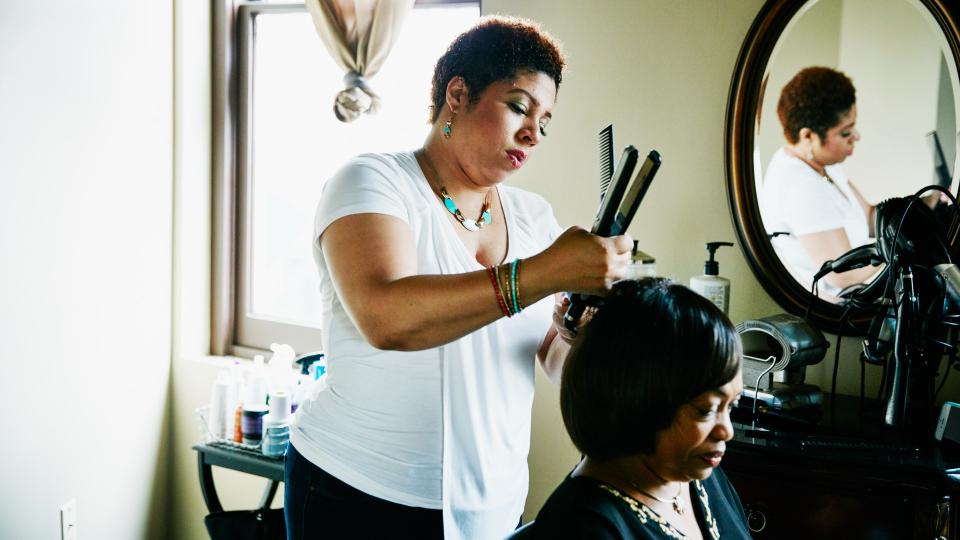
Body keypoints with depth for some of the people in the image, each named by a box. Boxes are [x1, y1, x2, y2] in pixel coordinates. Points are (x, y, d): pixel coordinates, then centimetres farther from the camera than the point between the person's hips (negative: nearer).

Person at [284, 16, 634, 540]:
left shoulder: (534, 216, 5)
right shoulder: (374, 181, -11)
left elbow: (557, 363, 2)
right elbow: (385, 319, -30)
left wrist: (578, 339, -21)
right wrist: (544, 273, -35)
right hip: (362, 495, -5)